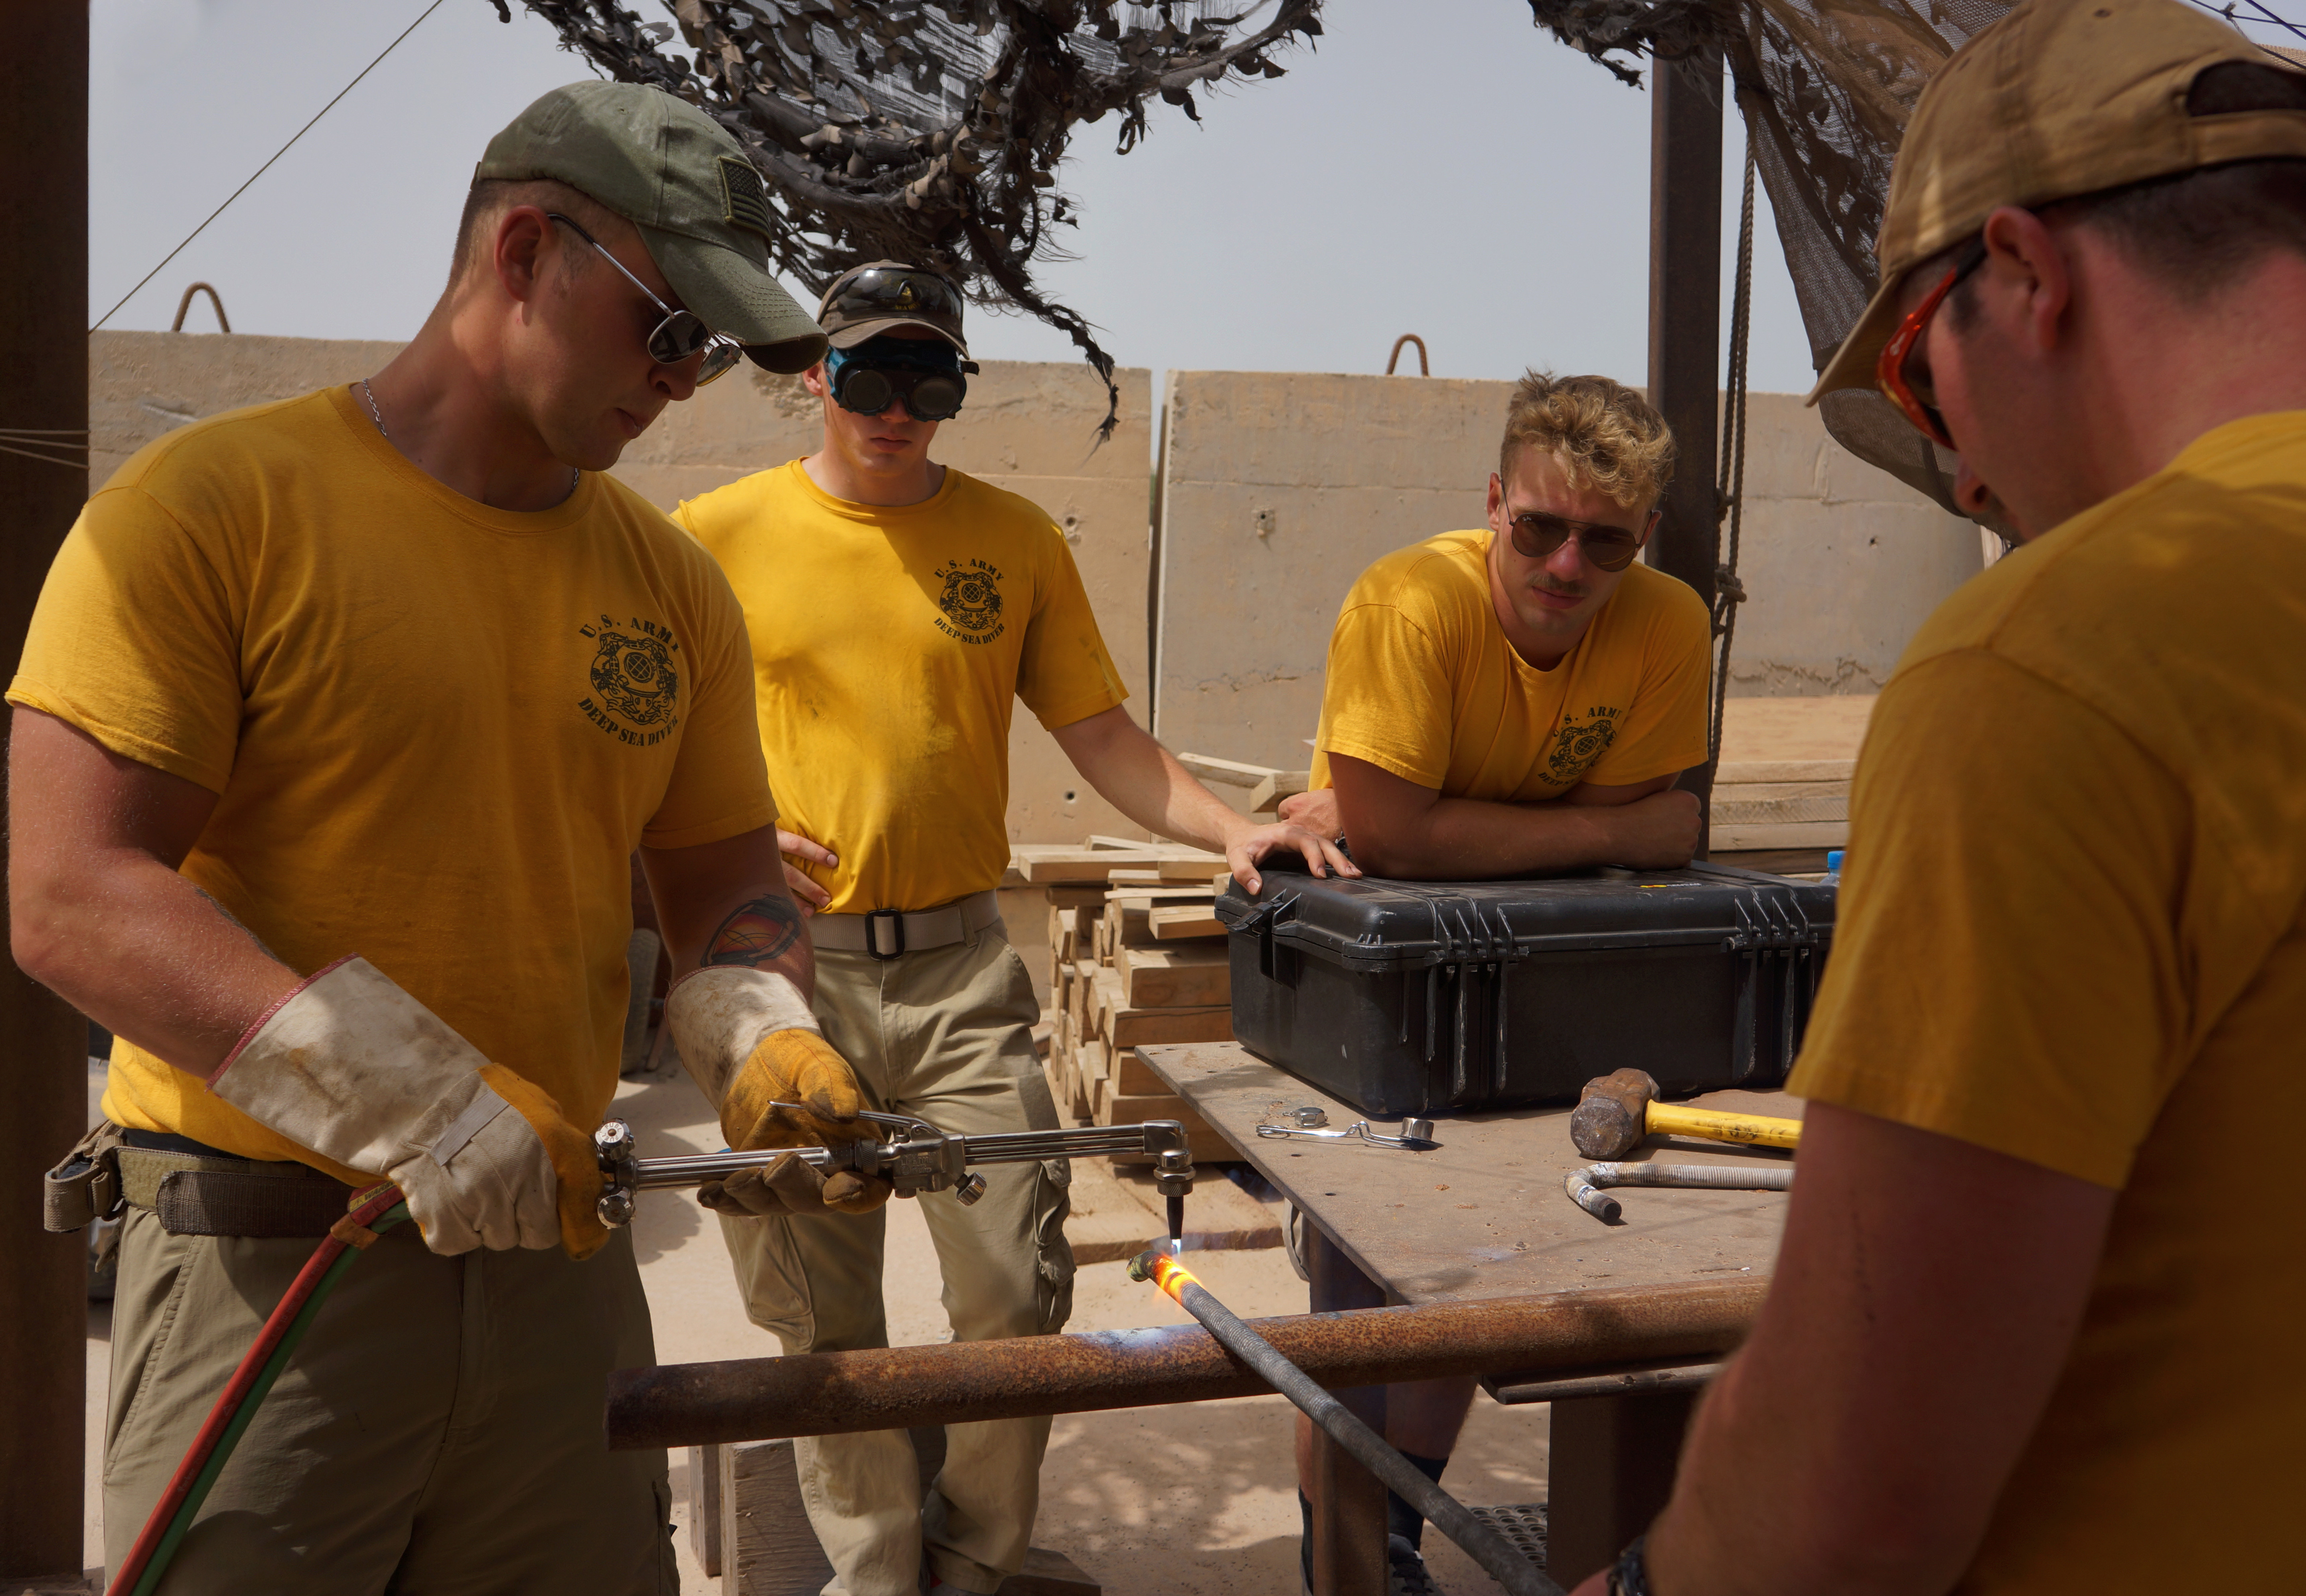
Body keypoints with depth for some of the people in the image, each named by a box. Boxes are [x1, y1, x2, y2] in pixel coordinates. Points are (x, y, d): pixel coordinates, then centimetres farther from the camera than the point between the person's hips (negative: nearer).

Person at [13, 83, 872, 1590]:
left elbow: (730, 881, 15)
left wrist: (764, 1039, -8)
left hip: (556, 1246, 5)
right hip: (265, 1259, -5)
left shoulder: (672, 584, 8)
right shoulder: (212, 507, -9)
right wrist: (401, 1101, -24)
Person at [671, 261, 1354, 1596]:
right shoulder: (719, 534, 2)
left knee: (1018, 1289, -1)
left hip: (961, 960, 1)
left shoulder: (1016, 539, 7)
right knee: (820, 1315, 7)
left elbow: (1101, 734, 6)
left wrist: (1228, 828, -8)